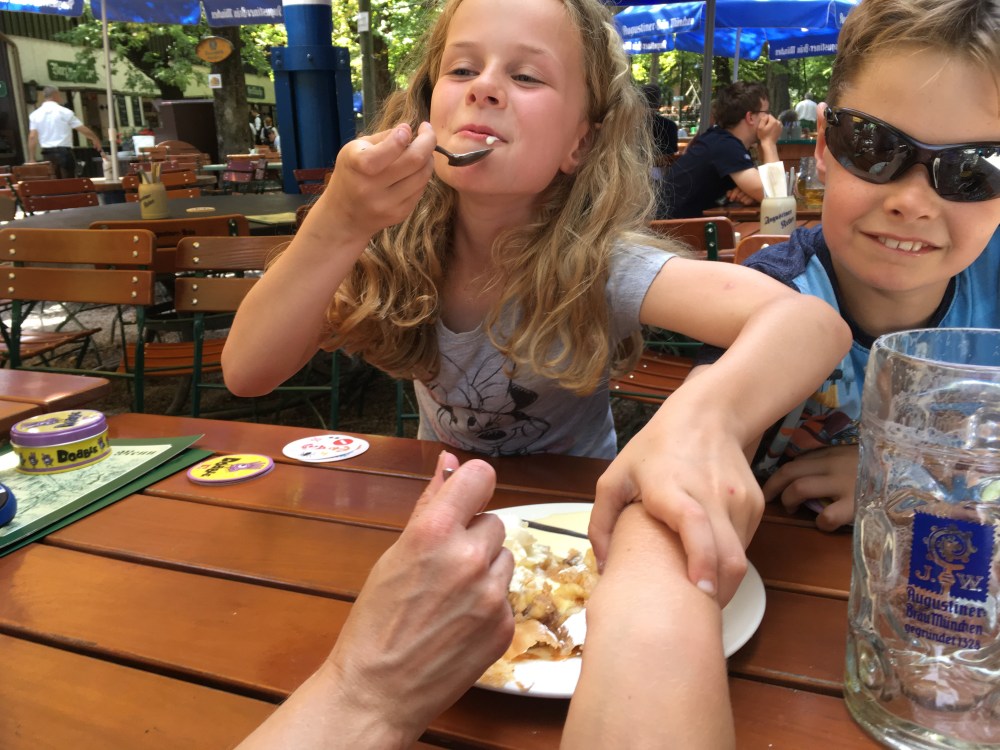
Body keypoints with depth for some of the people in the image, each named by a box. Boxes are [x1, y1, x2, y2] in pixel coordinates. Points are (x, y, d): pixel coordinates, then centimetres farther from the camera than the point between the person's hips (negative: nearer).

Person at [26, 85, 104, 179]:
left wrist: (32, 159, 3)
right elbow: (83, 130, 2)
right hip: (64, 153, -4)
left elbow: (32, 137, 0)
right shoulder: (65, 112, -3)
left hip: (46, 155, 4)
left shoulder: (35, 115, 5)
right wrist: (96, 139, 20)